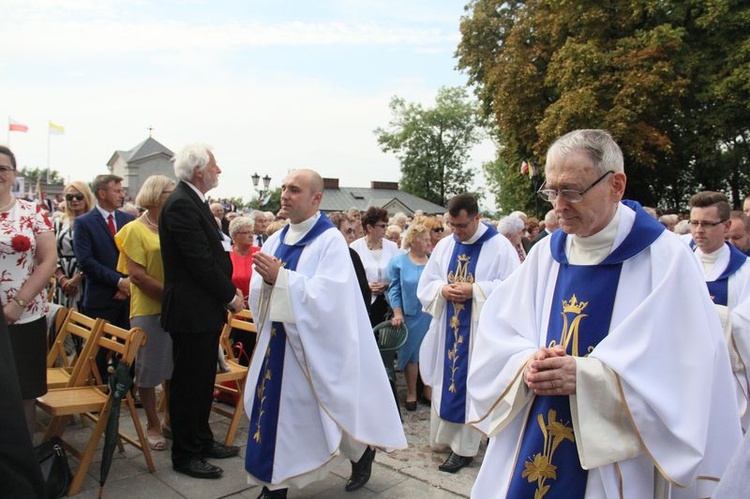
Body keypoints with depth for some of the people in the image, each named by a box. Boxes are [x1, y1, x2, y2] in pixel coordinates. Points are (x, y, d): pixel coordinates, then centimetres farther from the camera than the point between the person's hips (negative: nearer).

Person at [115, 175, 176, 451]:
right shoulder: (135, 230, -6)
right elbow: (137, 275, -12)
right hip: (149, 310, -4)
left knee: (175, 365, 12)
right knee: (149, 368, 6)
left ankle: (171, 417, 29)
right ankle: (152, 424, 22)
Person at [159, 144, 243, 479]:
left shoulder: (194, 202, 13)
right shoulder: (181, 204, -18)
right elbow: (201, 261, -22)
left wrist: (229, 289, 4)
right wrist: (230, 296, -12)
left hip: (206, 309, 10)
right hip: (192, 310, -10)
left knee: (203, 380, 19)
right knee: (188, 384, 4)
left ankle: (202, 441, 34)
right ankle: (185, 455, 19)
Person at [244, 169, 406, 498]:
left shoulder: (330, 240, -12)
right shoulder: (276, 240, 8)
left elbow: (326, 296, -23)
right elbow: (256, 294, 7)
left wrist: (280, 277, -25)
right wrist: (266, 279, -14)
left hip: (314, 346, -6)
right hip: (277, 342, 6)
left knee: (320, 410, 7)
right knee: (274, 410, 9)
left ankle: (361, 452, 36)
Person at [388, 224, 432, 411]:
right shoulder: (398, 262, -1)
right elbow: (394, 290, -2)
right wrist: (398, 313, -10)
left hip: (433, 315, 2)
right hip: (411, 316, -2)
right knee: (411, 353, 8)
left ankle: (429, 390, 27)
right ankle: (411, 393, 24)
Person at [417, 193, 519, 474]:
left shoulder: (500, 247, -8)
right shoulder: (443, 246, 7)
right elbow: (425, 284, 9)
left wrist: (474, 290, -22)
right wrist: (443, 290, -12)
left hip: (479, 332, -5)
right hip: (447, 330, 5)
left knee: (470, 385, 3)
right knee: (445, 382, 12)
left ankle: (465, 446, 15)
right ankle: (445, 435, 28)